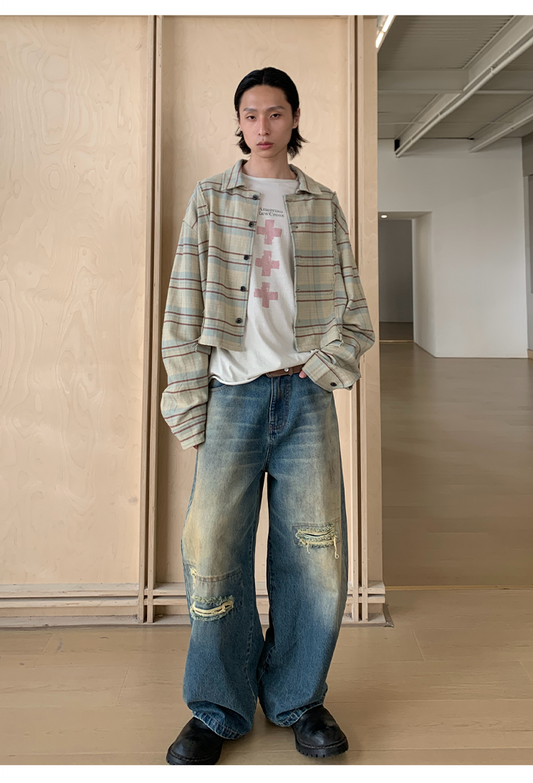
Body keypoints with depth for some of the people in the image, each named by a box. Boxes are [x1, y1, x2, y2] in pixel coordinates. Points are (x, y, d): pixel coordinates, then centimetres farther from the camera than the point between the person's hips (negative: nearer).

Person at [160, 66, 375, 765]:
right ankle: (219, 709, 16)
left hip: (305, 395, 2)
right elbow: (185, 307, 3)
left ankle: (297, 697, 22)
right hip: (232, 393, -1)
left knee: (316, 556, 2)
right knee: (213, 554, -3)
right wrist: (187, 405, -4)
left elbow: (352, 304, 11)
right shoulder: (209, 200, 9)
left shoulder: (324, 206, 14)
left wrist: (326, 363, -6)